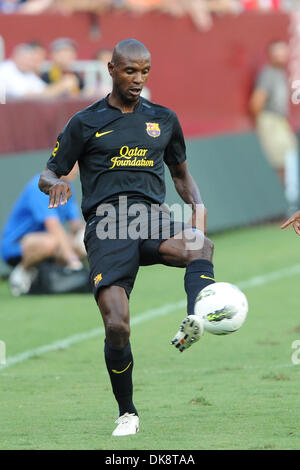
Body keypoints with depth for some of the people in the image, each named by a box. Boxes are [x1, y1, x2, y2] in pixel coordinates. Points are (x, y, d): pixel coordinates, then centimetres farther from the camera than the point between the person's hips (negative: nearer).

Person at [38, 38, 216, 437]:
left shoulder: (163, 119, 19)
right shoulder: (86, 123, 12)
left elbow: (181, 173, 30)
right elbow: (48, 174, 17)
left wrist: (197, 204, 8)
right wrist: (54, 184, -9)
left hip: (152, 217, 2)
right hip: (106, 224, -2)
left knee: (201, 247, -36)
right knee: (117, 326, -17)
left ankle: (195, 324, -59)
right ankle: (127, 414, 3)